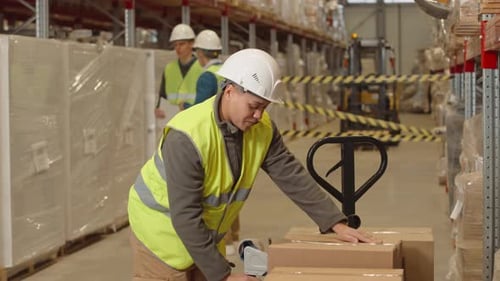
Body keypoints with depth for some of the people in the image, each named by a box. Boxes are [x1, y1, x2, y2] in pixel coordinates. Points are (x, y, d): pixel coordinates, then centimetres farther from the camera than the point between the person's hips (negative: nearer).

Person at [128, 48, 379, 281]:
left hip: (207, 235, 6)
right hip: (163, 230, -6)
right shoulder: (187, 136, -31)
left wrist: (336, 223, -12)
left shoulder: (262, 128, -11)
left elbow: (292, 176, -5)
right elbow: (185, 216, -30)